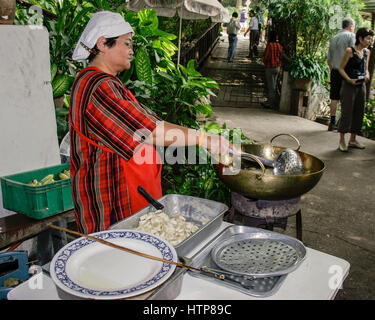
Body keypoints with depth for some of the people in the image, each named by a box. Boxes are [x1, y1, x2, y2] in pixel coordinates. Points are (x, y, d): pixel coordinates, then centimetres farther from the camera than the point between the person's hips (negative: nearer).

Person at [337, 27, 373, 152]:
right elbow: (341, 68, -7)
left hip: (361, 86, 7)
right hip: (349, 86, -7)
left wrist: (367, 75, -1)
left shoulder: (367, 52, 11)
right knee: (347, 112, -7)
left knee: (359, 112, 8)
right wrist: (350, 80, -19)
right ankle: (342, 140, 1)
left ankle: (352, 140, 18)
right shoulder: (350, 51, -8)